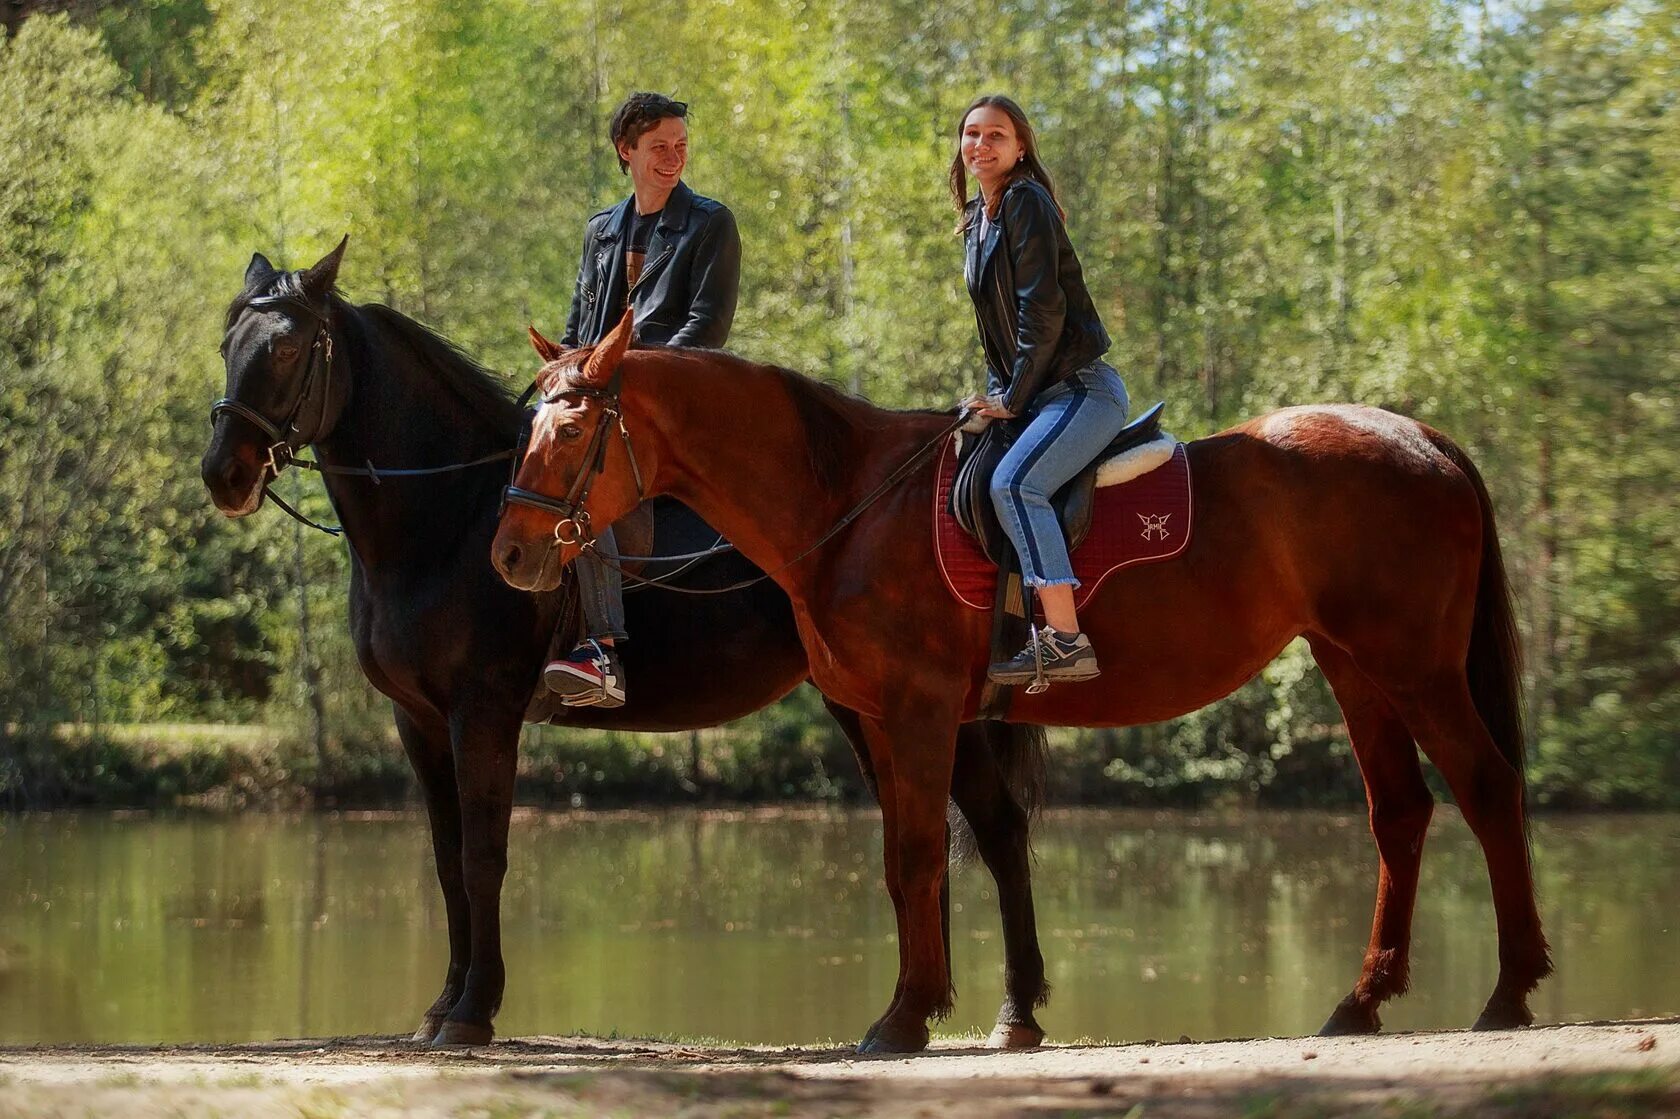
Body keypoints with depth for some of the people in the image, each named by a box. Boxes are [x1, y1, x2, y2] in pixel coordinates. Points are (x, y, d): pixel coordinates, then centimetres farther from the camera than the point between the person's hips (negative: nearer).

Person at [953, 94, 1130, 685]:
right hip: (1031, 394, 10)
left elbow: (1043, 310, -18)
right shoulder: (976, 220, 16)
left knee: (1013, 483, -29)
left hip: (1082, 387, -10)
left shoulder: (1027, 202, -11)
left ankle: (1066, 641, -34)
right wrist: (996, 392, 7)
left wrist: (1014, 398, -14)